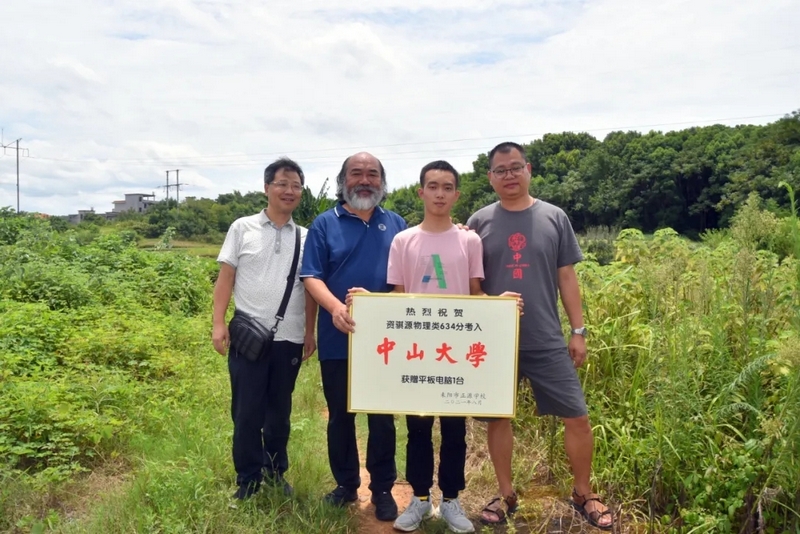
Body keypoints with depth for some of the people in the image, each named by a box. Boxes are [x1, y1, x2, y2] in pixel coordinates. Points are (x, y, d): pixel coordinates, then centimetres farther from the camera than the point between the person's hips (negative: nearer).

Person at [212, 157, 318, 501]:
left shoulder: (305, 238, 6)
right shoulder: (242, 228, 2)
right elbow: (225, 279, 1)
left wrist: (310, 332, 7)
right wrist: (218, 323, -6)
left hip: (289, 339, 2)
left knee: (280, 410, 14)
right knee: (246, 411, 6)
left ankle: (276, 472, 29)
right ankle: (248, 479, 21)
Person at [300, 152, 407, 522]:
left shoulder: (396, 224, 9)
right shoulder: (325, 224, 3)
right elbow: (311, 277, -6)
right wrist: (335, 307, -22)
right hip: (338, 340, 0)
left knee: (382, 416, 7)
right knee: (340, 415, 11)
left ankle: (383, 489, 22)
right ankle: (345, 484, 28)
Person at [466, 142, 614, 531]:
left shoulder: (553, 218, 3)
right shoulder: (479, 222, 2)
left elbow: (566, 277, 5)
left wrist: (578, 330, 3)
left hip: (547, 341, 0)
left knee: (577, 417, 3)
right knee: (498, 417, 9)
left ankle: (583, 494, 25)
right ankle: (506, 495, 28)